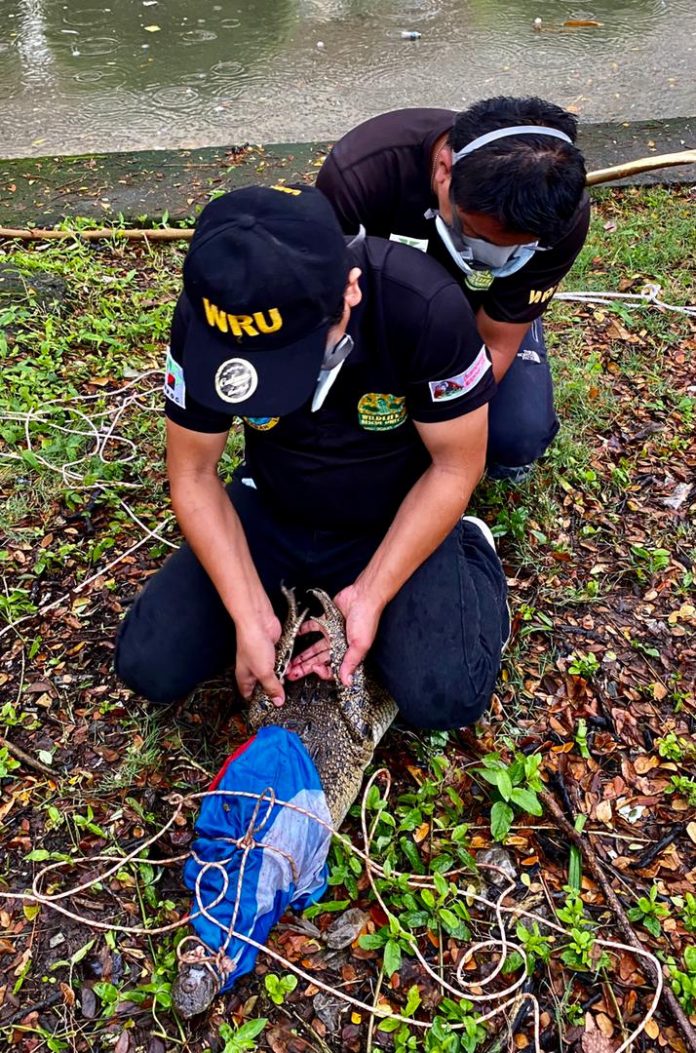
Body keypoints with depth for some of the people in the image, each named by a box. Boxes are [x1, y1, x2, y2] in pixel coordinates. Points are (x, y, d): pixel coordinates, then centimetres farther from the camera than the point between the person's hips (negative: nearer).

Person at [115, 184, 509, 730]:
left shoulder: (428, 310, -32)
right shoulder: (204, 317, -24)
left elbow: (454, 466, -18)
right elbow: (193, 475, -13)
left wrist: (371, 596, -21)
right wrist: (251, 614, -20)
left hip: (396, 521, -2)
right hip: (269, 510, 3)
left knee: (447, 700, -20)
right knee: (149, 667, -9)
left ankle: (471, 551, 10)